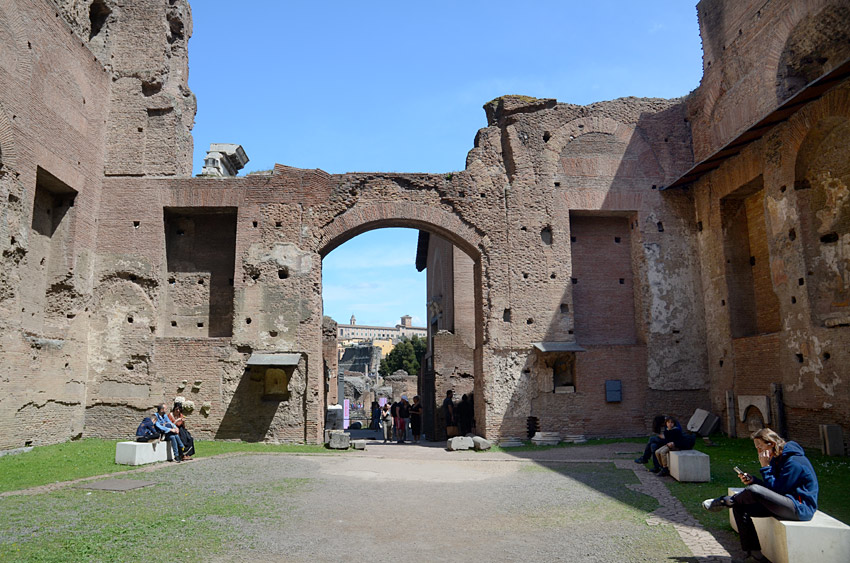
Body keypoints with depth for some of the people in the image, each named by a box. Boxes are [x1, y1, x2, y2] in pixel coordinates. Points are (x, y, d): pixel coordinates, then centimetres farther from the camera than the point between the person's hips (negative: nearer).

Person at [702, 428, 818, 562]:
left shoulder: (794, 462, -19)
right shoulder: (777, 459, 10)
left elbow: (776, 489, -19)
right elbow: (774, 487, 12)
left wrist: (765, 467, -17)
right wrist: (752, 480, -3)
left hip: (801, 507, -10)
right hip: (787, 503, 10)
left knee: (754, 490, -29)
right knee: (740, 509, -1)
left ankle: (724, 502, -1)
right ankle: (754, 551, 3)